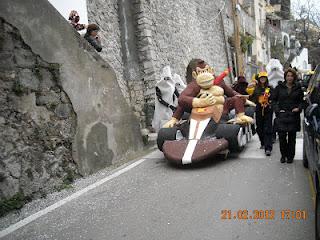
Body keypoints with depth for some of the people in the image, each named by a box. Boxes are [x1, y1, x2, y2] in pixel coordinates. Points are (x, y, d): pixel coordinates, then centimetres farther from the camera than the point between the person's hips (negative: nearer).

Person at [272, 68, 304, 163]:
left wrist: (299, 108, -5)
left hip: (293, 116, 1)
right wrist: (277, 109, -6)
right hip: (282, 115, -1)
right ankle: (283, 155, 11)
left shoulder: (298, 88, 8)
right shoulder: (279, 87, 4)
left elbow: (301, 101, 15)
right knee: (282, 136, -7)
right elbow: (274, 100, 6)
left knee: (292, 137, 7)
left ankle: (290, 156, 20)